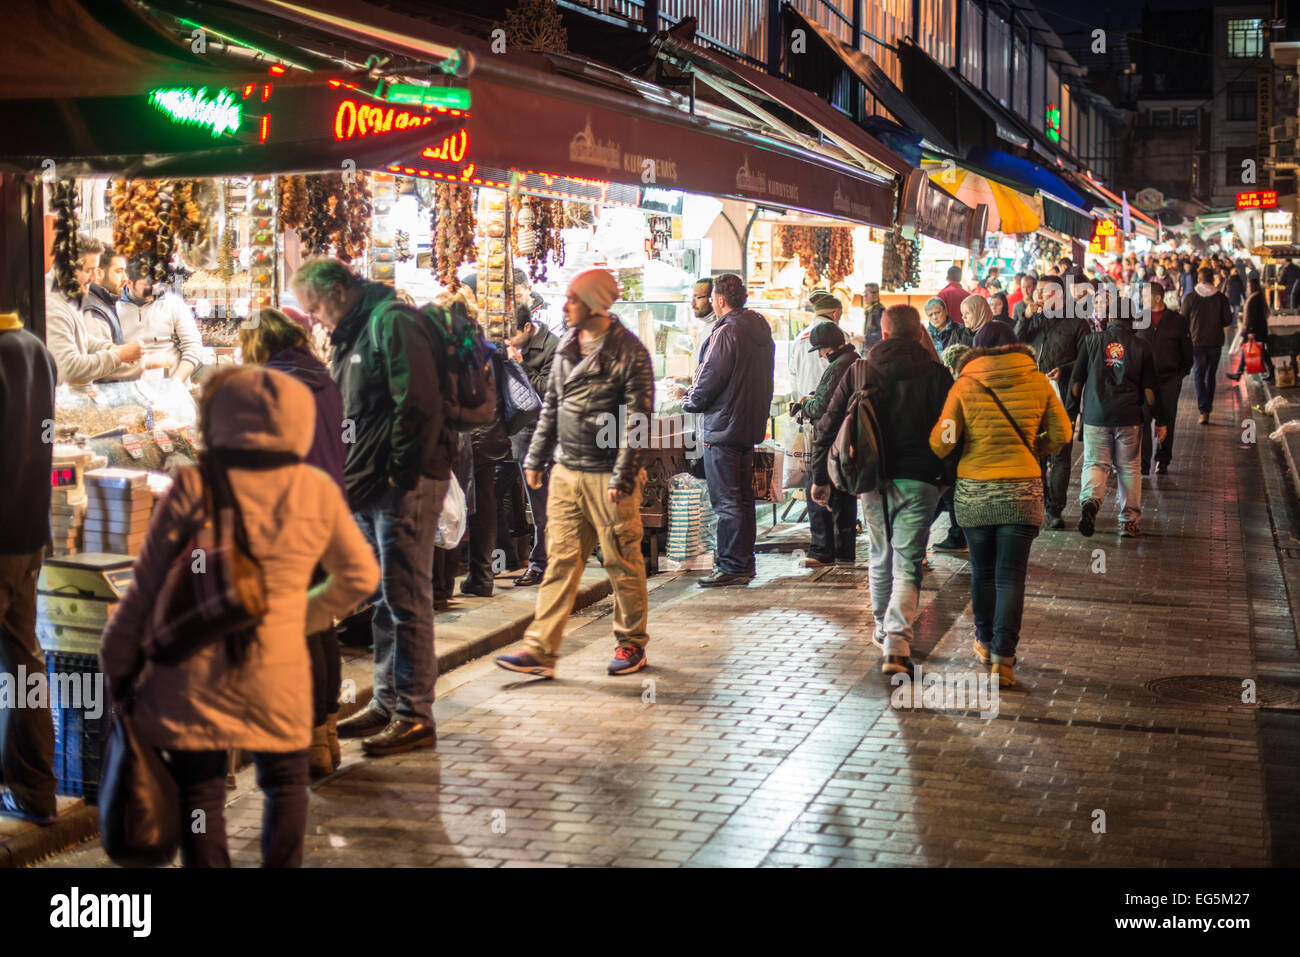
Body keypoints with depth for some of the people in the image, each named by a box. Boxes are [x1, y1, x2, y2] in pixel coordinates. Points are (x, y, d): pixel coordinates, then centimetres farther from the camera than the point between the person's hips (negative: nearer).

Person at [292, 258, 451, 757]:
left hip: (404, 485, -10)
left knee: (406, 600, -5)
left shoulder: (392, 323, -13)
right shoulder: (352, 335, 19)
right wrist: (352, 478, 17)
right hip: (370, 488, 10)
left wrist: (402, 475, -19)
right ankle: (387, 702, 25)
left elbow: (418, 406, -21)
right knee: (383, 599, 16)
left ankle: (414, 715, 1)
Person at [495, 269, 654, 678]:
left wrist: (622, 478, -17)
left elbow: (637, 421, -13)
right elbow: (551, 407, 19)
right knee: (560, 560, 4)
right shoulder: (567, 347, 11)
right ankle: (541, 649, 3)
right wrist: (536, 458, 16)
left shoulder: (629, 352, -11)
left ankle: (632, 643, 20)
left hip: (608, 476, -6)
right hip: (566, 472, 6)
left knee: (622, 563, 4)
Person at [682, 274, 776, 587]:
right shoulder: (761, 332, 13)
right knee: (743, 498, 15)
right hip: (750, 425, 9)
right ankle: (744, 563, 20)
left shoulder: (727, 332, -16)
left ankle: (732, 567, -4)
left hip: (723, 426, -9)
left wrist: (690, 402, 2)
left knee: (727, 502, -5)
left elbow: (712, 378, -17)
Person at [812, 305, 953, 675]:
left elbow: (829, 426, 6)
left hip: (872, 479, 3)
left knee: (881, 558, 21)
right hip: (918, 480, -3)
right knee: (908, 563, -2)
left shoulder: (858, 371, 4)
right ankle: (897, 639, -18)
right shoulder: (937, 374, -2)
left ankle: (882, 629, 35)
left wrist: (820, 477, 12)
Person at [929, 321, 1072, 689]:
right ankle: (1003, 657, -5)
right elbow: (1061, 433, 3)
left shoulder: (964, 385, -3)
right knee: (1011, 576, 2)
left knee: (983, 571, 17)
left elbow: (941, 441, -6)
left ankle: (986, 643, 33)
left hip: (974, 490, 0)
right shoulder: (1037, 381, 0)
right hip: (1021, 489, 0)